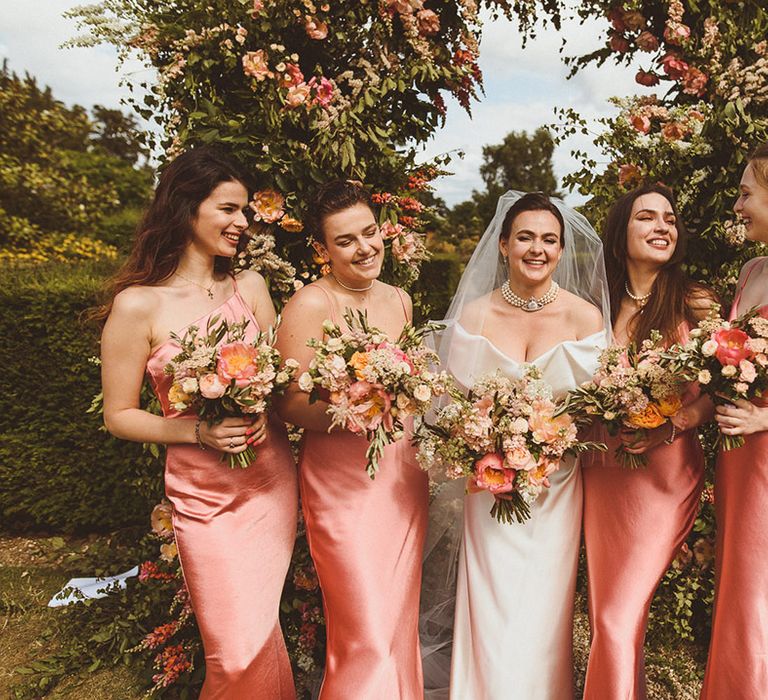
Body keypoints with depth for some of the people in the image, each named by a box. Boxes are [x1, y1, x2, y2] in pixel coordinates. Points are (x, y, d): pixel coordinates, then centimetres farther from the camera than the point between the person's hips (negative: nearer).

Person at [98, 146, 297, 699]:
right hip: (204, 493, -3)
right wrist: (198, 431, -18)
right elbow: (119, 416, -4)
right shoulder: (138, 305, -11)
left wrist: (264, 412, -12)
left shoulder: (250, 287, 0)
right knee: (238, 652, 6)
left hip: (272, 481, 3)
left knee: (256, 634, 14)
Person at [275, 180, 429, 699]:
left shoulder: (399, 300, 8)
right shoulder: (311, 305, -12)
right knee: (368, 639, 2)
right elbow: (292, 407, -15)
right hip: (344, 483, -6)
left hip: (403, 476, 6)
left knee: (402, 622, 18)